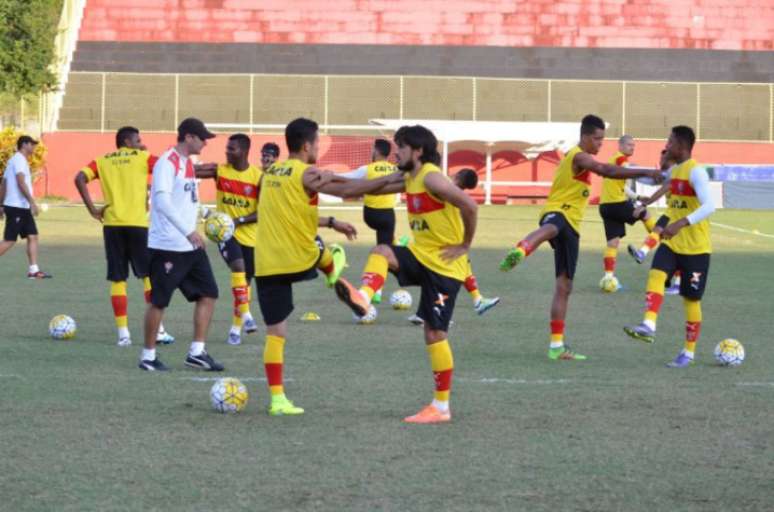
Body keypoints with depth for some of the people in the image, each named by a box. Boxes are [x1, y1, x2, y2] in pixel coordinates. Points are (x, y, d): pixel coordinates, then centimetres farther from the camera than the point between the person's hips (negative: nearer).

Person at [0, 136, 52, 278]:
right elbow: (21, 182, -22)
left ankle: (33, 270, 2)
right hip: (16, 207, -10)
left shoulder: (14, 160, 18)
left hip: (23, 208, 10)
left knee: (32, 237, 4)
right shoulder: (19, 160, -11)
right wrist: (32, 201, -25)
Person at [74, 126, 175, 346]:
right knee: (149, 275, 6)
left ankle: (123, 332, 2)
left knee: (117, 279, 6)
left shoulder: (103, 161, 12)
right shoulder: (142, 158, 5)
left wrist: (92, 209, -1)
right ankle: (158, 329, 2)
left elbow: (80, 178, -3)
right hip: (136, 223, -2)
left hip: (111, 224, 2)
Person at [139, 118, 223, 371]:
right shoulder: (167, 163, -16)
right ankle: (148, 356, 10)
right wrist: (188, 231, -32)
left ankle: (197, 352, 10)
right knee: (159, 301, -1)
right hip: (167, 246, -9)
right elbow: (162, 200, -27)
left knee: (208, 293, 6)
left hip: (190, 245, 9)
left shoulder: (188, 163, 13)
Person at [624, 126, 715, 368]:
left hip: (695, 247, -7)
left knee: (691, 299, 3)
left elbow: (709, 206, -32)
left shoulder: (696, 172, -19)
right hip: (671, 243, 7)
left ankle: (689, 352, 15)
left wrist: (682, 223, -42)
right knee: (656, 274, -21)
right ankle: (648, 326, -34)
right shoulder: (674, 171, 8)